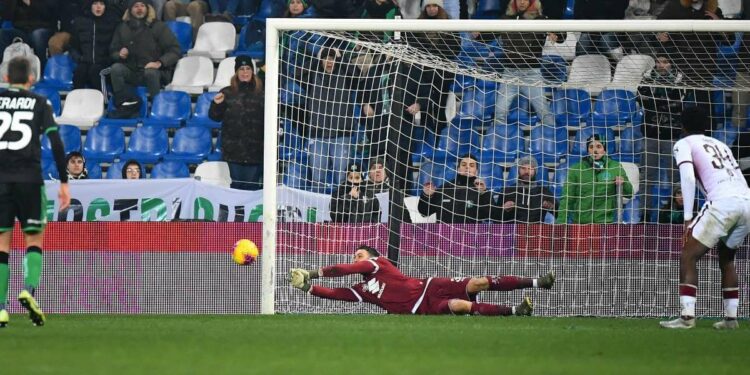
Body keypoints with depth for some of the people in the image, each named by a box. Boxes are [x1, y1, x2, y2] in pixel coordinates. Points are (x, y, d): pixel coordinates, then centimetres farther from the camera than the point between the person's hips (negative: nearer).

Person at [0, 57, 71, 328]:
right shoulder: (40, 104, 6)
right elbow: (56, 143, -1)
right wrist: (64, 182, 2)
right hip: (29, 179, -1)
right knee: (34, 239, 9)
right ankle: (29, 290, -15)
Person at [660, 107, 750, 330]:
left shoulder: (684, 144, 13)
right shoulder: (720, 144, 31)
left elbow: (688, 177, -3)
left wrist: (688, 217, -6)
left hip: (723, 202, -6)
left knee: (688, 256, 0)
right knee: (726, 258, 24)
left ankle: (687, 316, -12)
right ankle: (731, 317, 19)